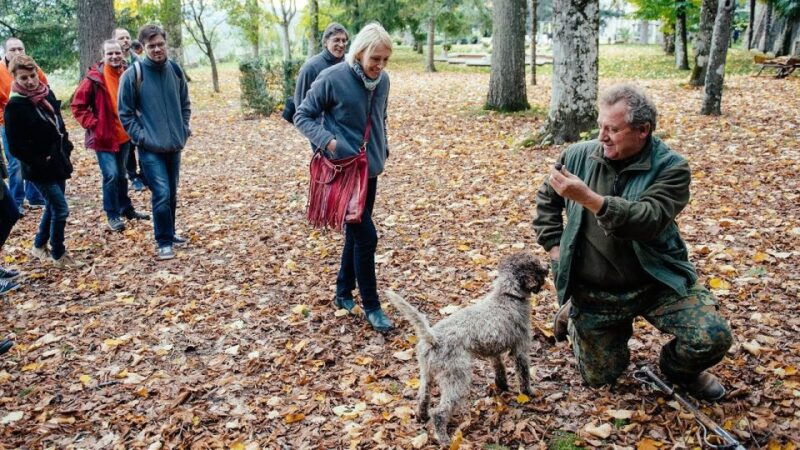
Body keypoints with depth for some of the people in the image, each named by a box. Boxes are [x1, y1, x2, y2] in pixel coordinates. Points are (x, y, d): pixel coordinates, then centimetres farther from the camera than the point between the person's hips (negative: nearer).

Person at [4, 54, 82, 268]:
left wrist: (66, 146, 10)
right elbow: (16, 146, -16)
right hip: (40, 169, -7)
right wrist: (39, 162, -16)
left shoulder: (47, 93, 4)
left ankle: (39, 246, 38)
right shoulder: (15, 106, -17)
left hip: (58, 162, 7)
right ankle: (58, 255, 13)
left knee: (53, 206, 19)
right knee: (61, 209, -5)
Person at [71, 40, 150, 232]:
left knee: (121, 174, 18)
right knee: (111, 175, -10)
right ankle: (112, 215, 4)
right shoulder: (95, 78, -14)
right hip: (104, 137, -5)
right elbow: (77, 106, -9)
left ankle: (126, 209, 32)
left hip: (124, 135, 5)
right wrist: (93, 125, -14)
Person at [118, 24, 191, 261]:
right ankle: (164, 243, 3)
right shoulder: (133, 74, -10)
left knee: (172, 194, 15)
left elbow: (185, 104, 16)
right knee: (161, 194, -11)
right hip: (150, 148, -5)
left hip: (175, 145, 5)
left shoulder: (175, 70, 3)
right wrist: (140, 137, -11)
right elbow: (125, 113, -5)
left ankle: (169, 233, 32)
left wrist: (184, 128, 6)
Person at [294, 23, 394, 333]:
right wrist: (328, 141, -20)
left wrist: (383, 150, 11)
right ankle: (371, 306, 9)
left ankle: (344, 293, 33)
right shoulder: (332, 79, -15)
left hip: (371, 169, 7)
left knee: (356, 233, 16)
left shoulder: (383, 80, 2)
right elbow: (303, 116, -7)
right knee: (366, 236, -7)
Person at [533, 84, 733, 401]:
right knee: (600, 378, 8)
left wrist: (589, 199, -38)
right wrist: (554, 245, 4)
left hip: (657, 282, -1)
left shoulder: (670, 167, -13)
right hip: (593, 292, 2)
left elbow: (650, 220, -29)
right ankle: (575, 316, 38)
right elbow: (546, 199, 13)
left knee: (714, 337, -19)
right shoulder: (579, 155, -4)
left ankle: (677, 369, 16)